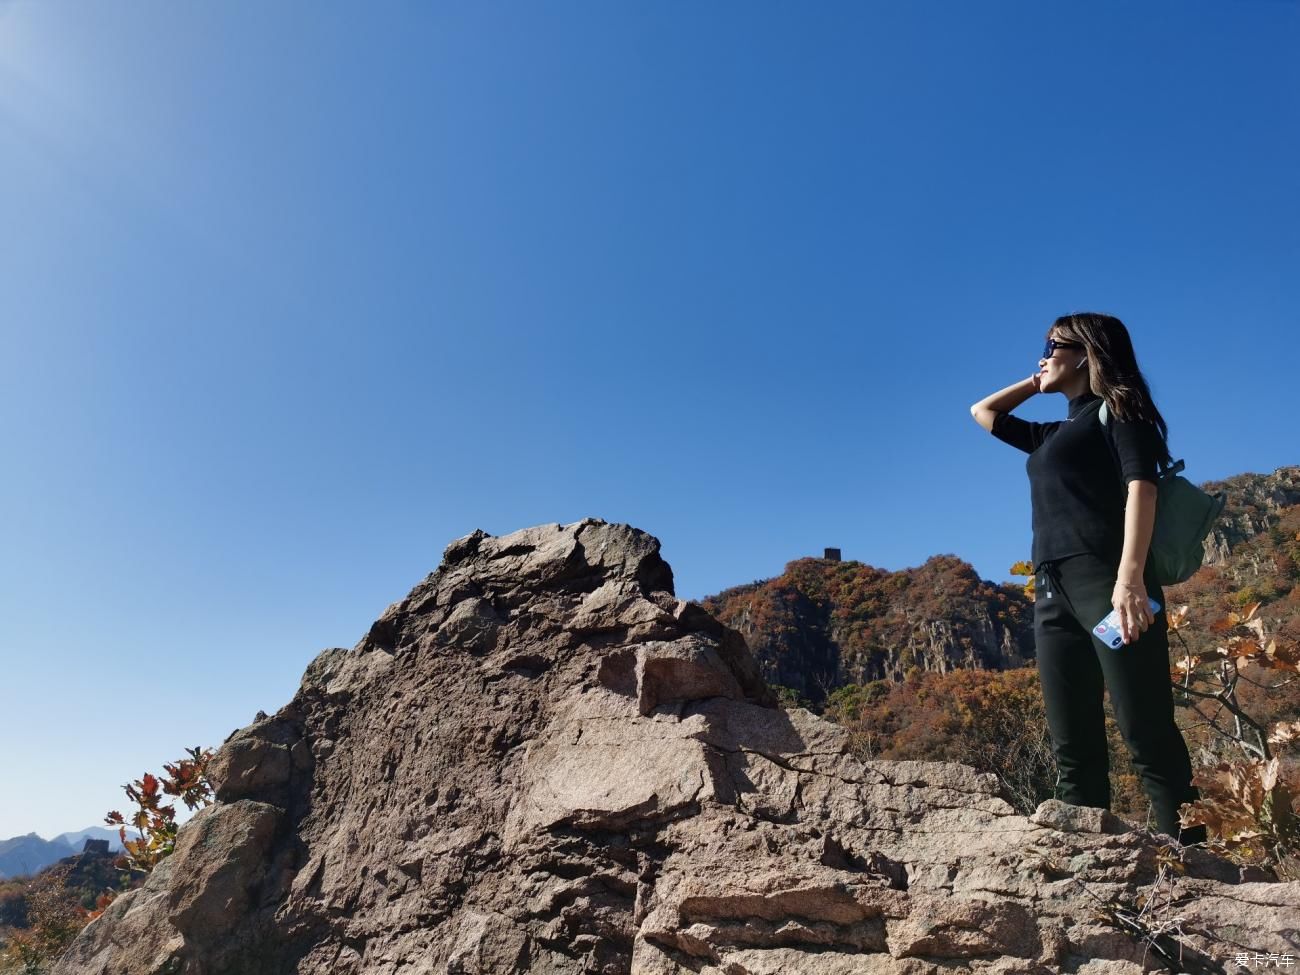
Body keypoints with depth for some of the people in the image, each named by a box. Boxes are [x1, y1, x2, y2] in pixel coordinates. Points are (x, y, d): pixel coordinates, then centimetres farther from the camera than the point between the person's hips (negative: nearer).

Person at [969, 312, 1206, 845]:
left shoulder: (1116, 408, 8)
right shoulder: (1053, 435, 29)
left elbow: (1141, 483, -8)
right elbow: (982, 412, 43)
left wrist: (1131, 574, -23)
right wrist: (1039, 381, 31)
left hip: (1105, 578, -7)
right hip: (1052, 590, 7)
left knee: (1149, 737, -13)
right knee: (1074, 750, -1)